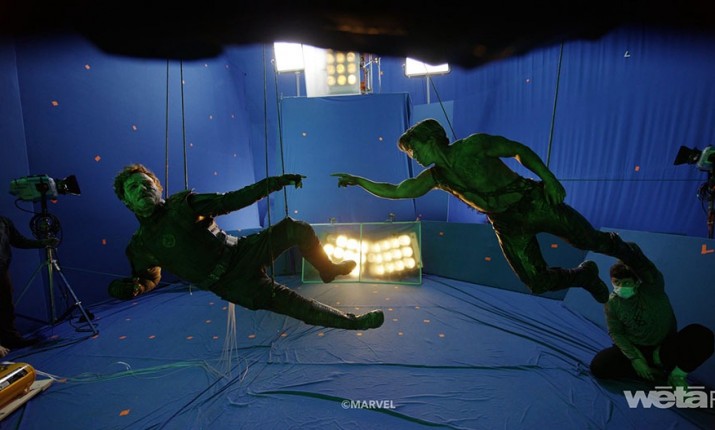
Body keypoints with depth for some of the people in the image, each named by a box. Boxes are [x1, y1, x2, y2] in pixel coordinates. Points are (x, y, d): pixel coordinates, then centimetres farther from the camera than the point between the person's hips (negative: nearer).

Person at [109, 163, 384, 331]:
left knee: (298, 229, -10)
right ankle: (354, 322, 2)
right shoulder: (141, 245, 0)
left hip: (242, 252, 4)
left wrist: (272, 183, -6)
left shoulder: (183, 204, 2)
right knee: (293, 304, -16)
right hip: (230, 285, -3)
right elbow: (150, 278, 15)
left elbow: (230, 201, 0)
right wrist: (129, 287, -10)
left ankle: (327, 269, 18)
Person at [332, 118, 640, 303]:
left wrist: (549, 178, -11)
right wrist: (358, 181, -6)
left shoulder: (473, 145, -10)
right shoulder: (435, 176, 2)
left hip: (534, 201, -3)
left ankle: (616, 246, 42)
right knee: (539, 283, -2)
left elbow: (519, 150, -3)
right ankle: (584, 276, 28)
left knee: (588, 240, 4)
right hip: (508, 226, 3)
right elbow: (394, 191, 0)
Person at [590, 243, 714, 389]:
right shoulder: (611, 303, -13)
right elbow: (615, 333, -6)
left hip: (667, 347, -1)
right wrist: (635, 359, -16)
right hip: (636, 349, 2)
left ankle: (677, 375, -12)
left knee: (702, 334, -31)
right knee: (598, 365, -23)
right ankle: (657, 362, -11)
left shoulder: (653, 288, -24)